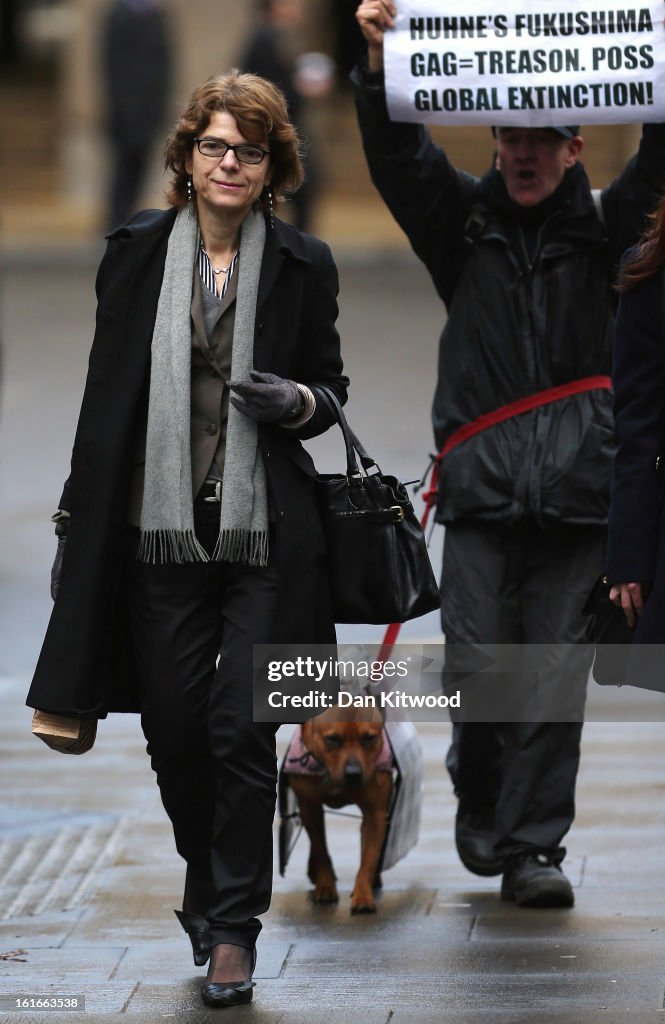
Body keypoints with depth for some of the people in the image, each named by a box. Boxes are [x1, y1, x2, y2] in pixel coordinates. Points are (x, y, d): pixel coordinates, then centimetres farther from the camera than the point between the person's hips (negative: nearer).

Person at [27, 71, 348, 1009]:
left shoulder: (302, 265, 2)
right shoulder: (138, 253, 5)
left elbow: (331, 387, 12)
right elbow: (106, 394, 8)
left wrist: (297, 400, -12)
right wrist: (80, 518, 5)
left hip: (265, 532, -1)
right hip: (158, 527, 2)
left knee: (243, 729, -7)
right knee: (175, 728, 6)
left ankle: (233, 926, 2)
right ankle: (209, 888, 29)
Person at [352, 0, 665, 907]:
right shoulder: (463, 221, 9)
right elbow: (399, 159, -5)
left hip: (576, 490, 0)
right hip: (481, 487, 0)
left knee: (556, 674, -2)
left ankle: (533, 845, 5)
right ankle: (480, 806, 20)